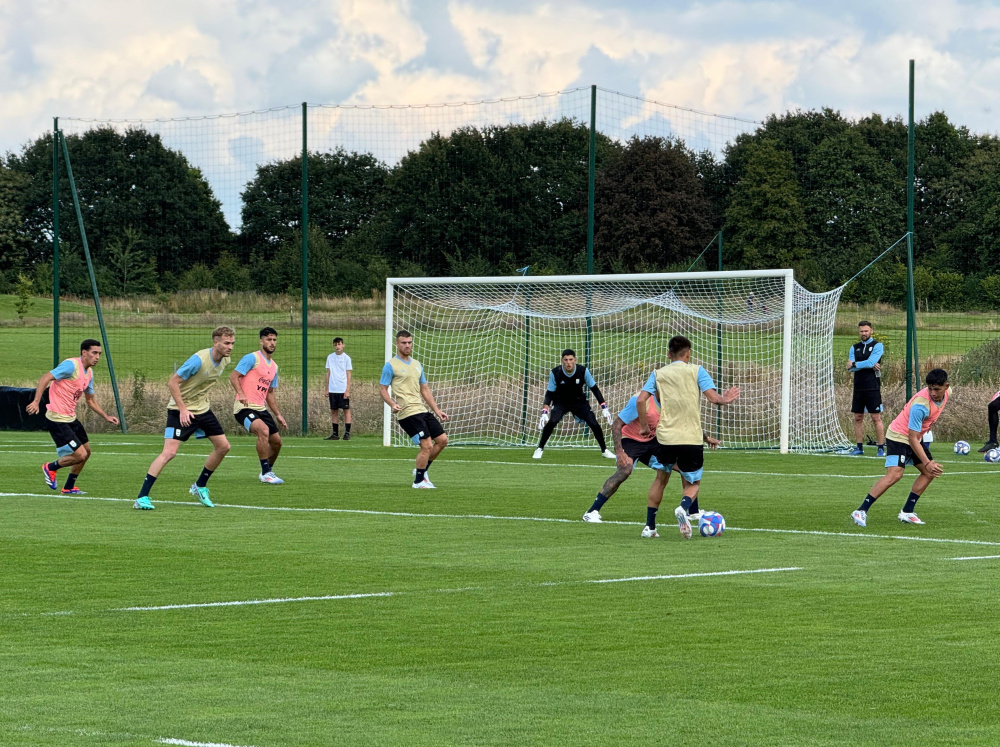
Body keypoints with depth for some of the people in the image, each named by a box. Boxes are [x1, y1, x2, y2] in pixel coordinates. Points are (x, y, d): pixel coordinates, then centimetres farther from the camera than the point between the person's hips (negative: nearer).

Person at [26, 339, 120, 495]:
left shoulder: (89, 373, 11)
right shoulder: (71, 365, -18)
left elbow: (90, 400, 24)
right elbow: (45, 379, -24)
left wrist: (106, 416, 15)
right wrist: (36, 401, -35)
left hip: (71, 418, 10)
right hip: (58, 420, -10)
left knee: (86, 451, 17)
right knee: (80, 455, -12)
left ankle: (69, 488, 31)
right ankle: (51, 468, 13)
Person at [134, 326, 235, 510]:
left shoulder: (225, 361, 0)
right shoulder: (199, 360, -25)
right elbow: (173, 382, -22)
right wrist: (183, 409, -24)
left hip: (202, 408, 8)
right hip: (181, 409, -8)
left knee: (223, 447, 8)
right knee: (170, 452, -18)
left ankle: (200, 487, 27)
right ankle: (142, 498, -17)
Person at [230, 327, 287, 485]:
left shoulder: (274, 367, 19)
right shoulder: (252, 358, -7)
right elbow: (233, 376, -14)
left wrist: (278, 414, 24)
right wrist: (241, 393, -29)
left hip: (261, 408, 9)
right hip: (245, 407, -9)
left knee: (276, 441, 10)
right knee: (263, 430, -31)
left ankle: (267, 470, 34)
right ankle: (266, 473, -25)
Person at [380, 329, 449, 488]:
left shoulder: (417, 365, 18)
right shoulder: (391, 366, -3)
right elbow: (383, 389, -4)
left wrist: (437, 410, 18)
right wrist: (392, 404, -22)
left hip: (422, 410, 8)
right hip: (408, 414, -8)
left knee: (442, 440, 4)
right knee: (427, 445, -14)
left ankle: (421, 470, 20)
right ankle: (418, 481, 3)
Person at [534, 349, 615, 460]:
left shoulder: (583, 371, -20)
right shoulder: (555, 373, -21)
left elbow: (594, 389, -8)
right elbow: (549, 394, -14)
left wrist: (604, 408, -12)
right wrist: (544, 412, -26)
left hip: (580, 402, 1)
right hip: (560, 402, -1)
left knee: (594, 424, -11)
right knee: (552, 421, -27)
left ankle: (604, 450, 13)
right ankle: (540, 449, -9)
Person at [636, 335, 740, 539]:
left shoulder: (658, 374, 10)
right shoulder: (696, 371, 4)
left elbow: (640, 401, -2)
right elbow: (713, 397, -6)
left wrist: (644, 426, 10)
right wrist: (726, 399, 15)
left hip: (665, 437, 2)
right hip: (692, 438, -2)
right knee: (693, 484, 14)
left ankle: (650, 526, 22)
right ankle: (684, 506, -21)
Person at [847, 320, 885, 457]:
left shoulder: (877, 346, 0)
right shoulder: (854, 348, 13)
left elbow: (871, 362, -15)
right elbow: (850, 367, 0)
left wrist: (854, 364, -5)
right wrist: (869, 365, -10)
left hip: (872, 388, -5)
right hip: (858, 388, 5)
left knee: (876, 418, -7)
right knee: (858, 418, 6)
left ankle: (881, 448, -5)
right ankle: (859, 448, 12)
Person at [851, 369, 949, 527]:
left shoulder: (945, 393, -7)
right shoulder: (920, 405, -33)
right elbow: (912, 439, -29)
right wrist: (927, 463, -31)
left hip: (916, 436, 9)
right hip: (898, 437, -9)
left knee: (930, 473, 5)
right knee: (895, 474, -23)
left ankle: (907, 512, 10)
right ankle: (861, 512, -23)